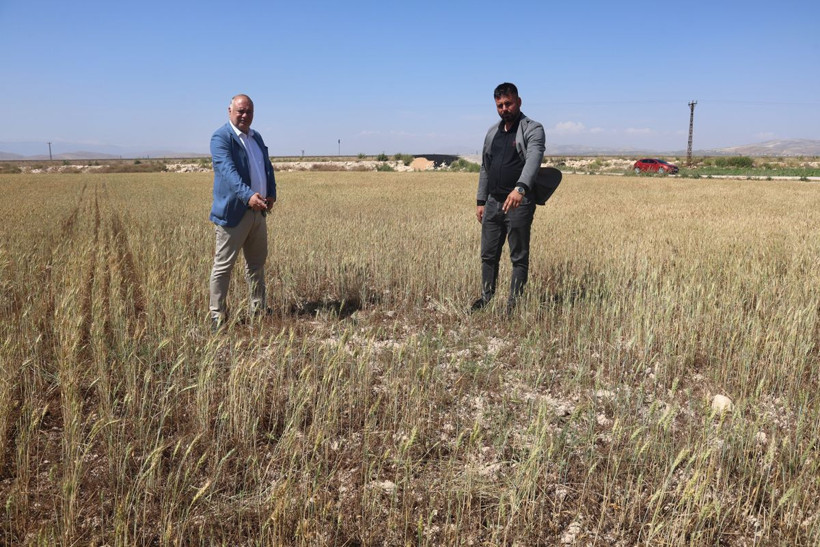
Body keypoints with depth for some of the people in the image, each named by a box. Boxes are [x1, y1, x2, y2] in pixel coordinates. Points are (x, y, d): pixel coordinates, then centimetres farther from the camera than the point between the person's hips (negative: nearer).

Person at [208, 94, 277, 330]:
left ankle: (258, 308, 28)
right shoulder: (221, 137, -10)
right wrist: (249, 195, -38)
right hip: (233, 211, -8)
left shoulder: (256, 137, 16)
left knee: (257, 262, 16)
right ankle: (217, 315, 8)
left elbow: (267, 167, 14)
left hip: (258, 211, 8)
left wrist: (271, 194, -3)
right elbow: (229, 171, -24)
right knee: (223, 265, -1)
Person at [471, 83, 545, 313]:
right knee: (488, 255, 12)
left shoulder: (533, 129, -6)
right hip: (493, 202, 6)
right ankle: (487, 297, 25)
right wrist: (480, 201, 14)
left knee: (519, 257, 2)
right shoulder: (492, 132, 15)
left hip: (519, 203, -6)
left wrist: (520, 188, -41)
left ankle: (514, 303, 11)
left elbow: (533, 160, -24)